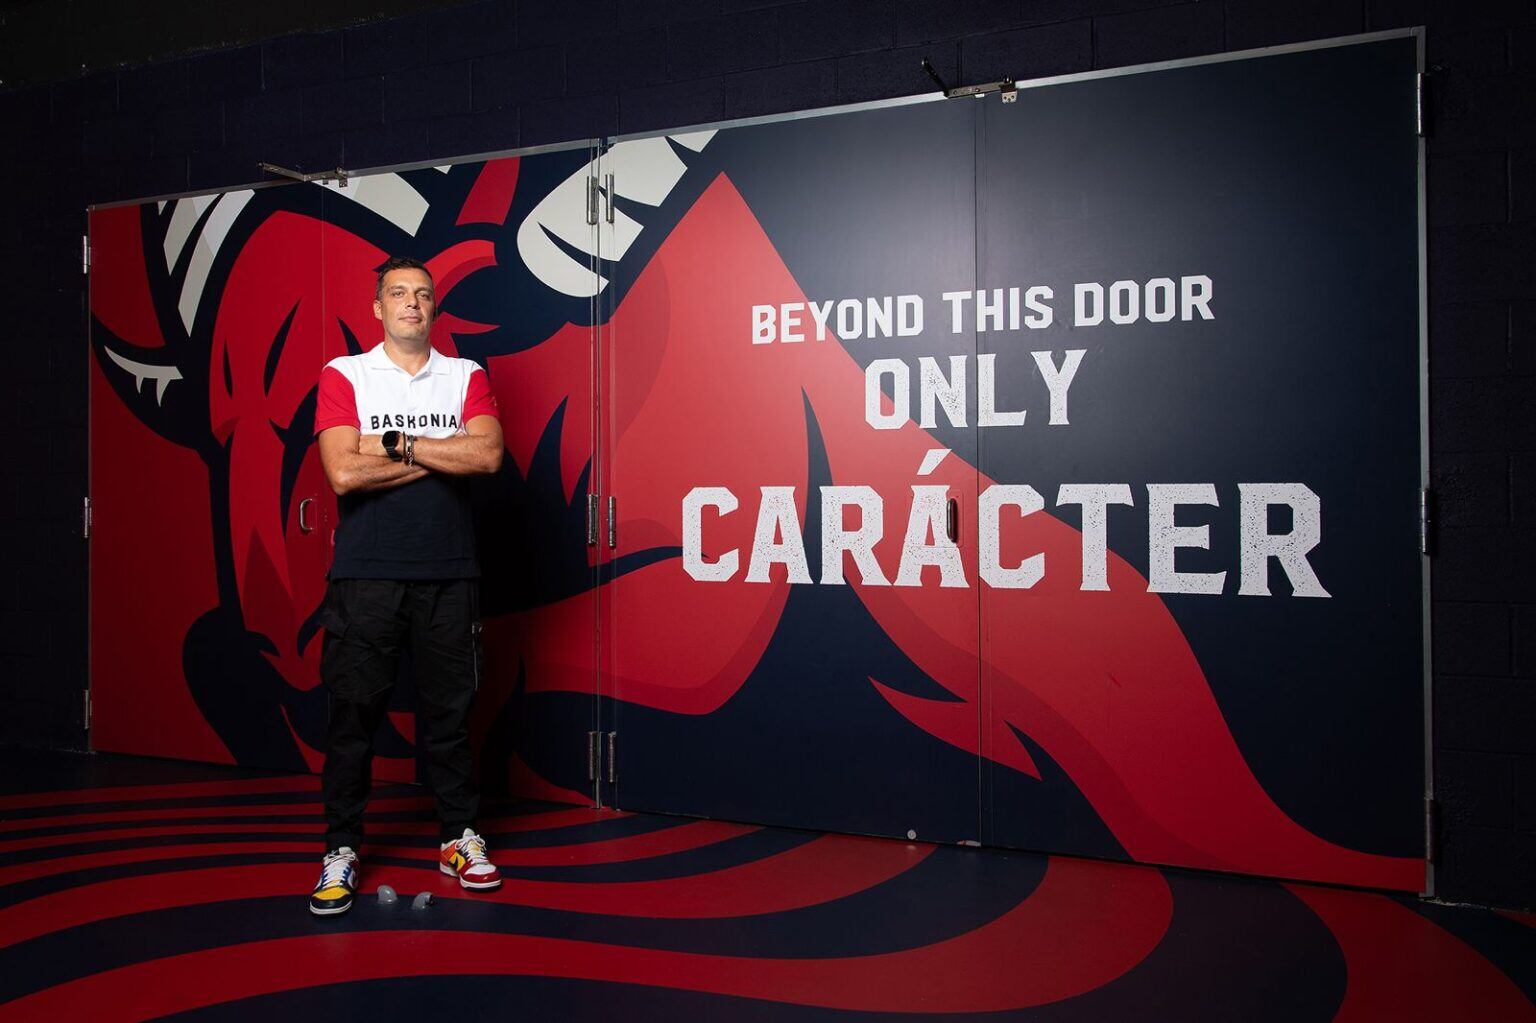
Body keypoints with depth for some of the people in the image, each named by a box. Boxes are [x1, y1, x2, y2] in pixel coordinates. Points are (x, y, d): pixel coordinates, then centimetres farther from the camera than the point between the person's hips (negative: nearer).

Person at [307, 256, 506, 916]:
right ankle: (341, 850, 13)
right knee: (354, 709, 1)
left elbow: (488, 455, -8)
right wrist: (442, 456, -7)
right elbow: (343, 473, -11)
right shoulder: (343, 376, 4)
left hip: (448, 571, 2)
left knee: (449, 706, 8)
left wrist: (394, 444, -9)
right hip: (366, 571, -1)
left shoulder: (466, 377, 10)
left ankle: (459, 837, 20)